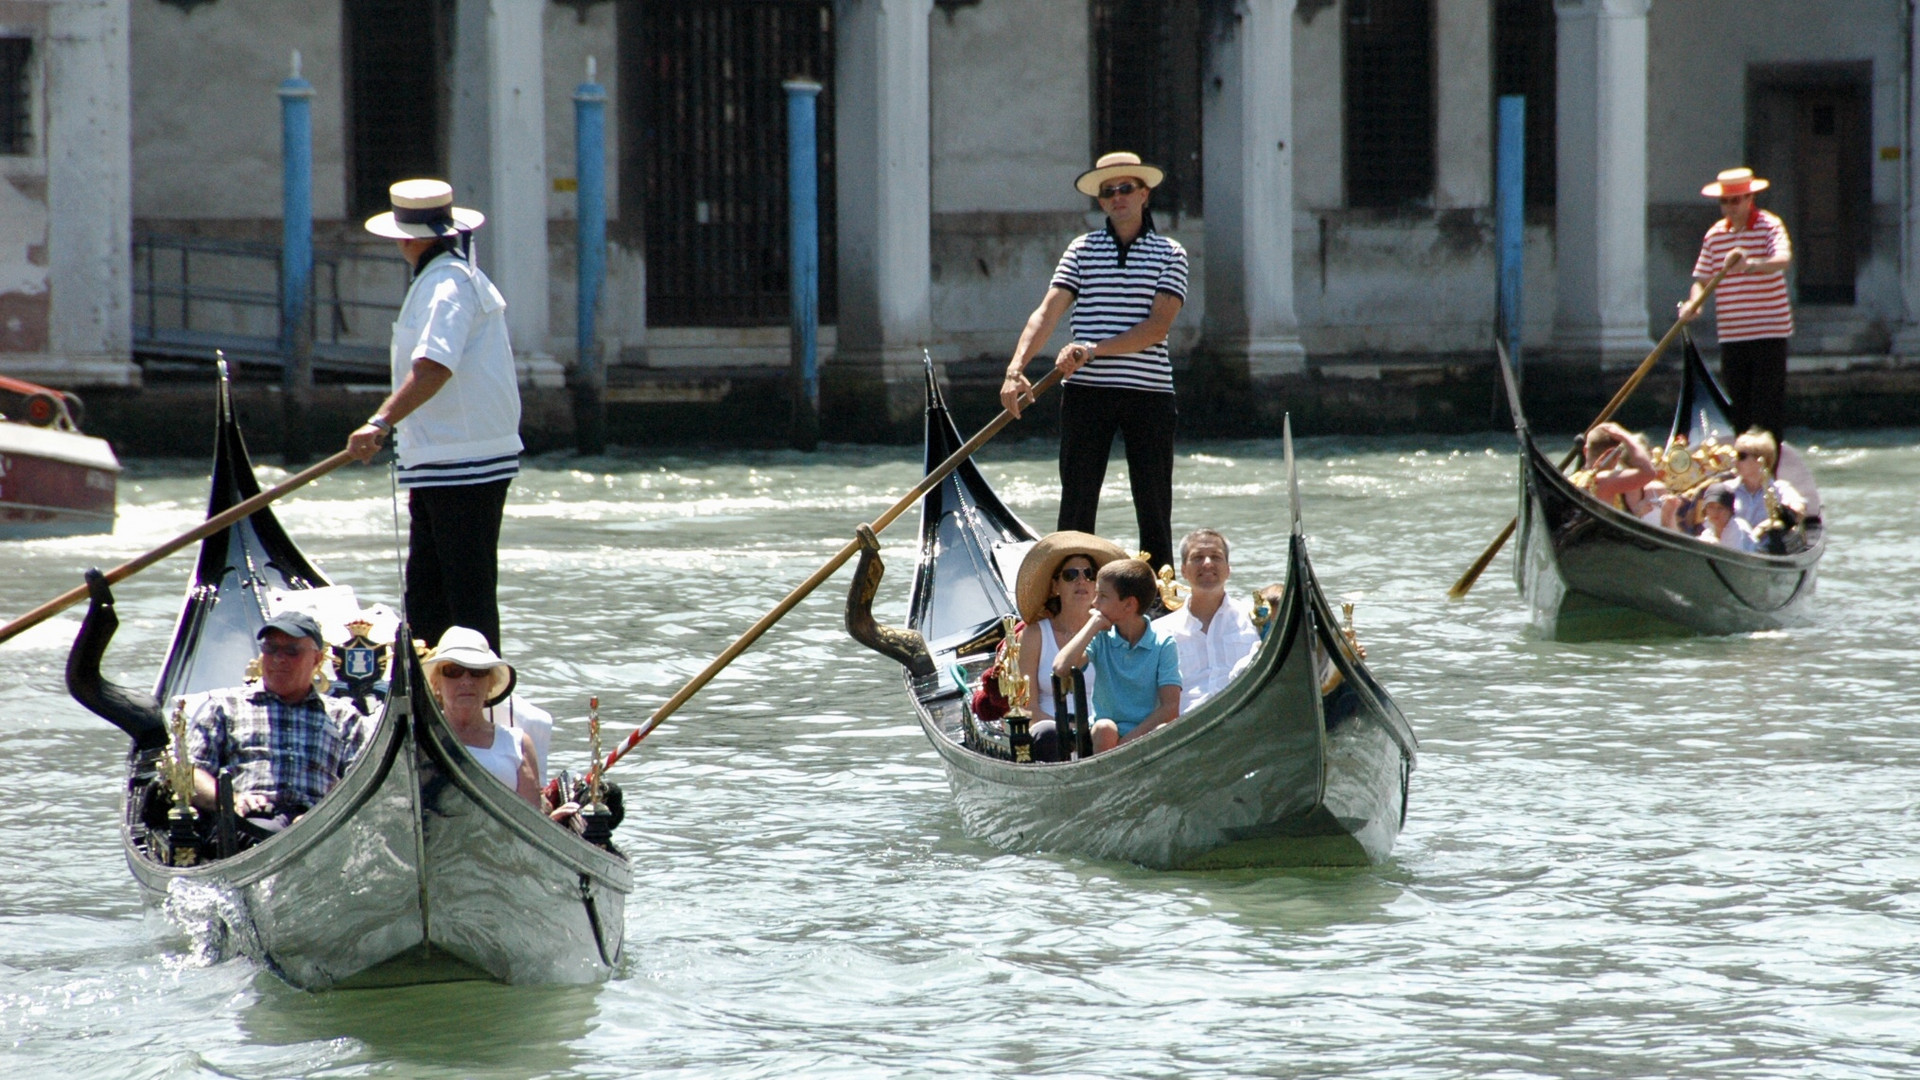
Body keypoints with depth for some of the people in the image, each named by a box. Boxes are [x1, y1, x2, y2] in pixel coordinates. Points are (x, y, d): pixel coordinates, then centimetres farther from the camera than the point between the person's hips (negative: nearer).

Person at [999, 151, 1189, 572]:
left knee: (1154, 508, 3)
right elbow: (1047, 313, -4)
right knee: (1077, 506, 0)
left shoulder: (1170, 254, 3)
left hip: (1149, 394, -1)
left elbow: (1158, 326, -8)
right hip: (1085, 393, 1)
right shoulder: (1081, 250, 7)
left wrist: (1093, 350, -18)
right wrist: (1016, 368, -19)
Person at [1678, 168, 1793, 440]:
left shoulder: (1769, 226, -5)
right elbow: (1702, 278, 10)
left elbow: (1783, 259, -24)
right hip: (1731, 335, 5)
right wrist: (1694, 303, -12)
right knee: (1737, 412, 6)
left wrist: (1750, 265, -43)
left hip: (1769, 333, -5)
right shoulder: (1714, 235, 10)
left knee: (1768, 411, -7)